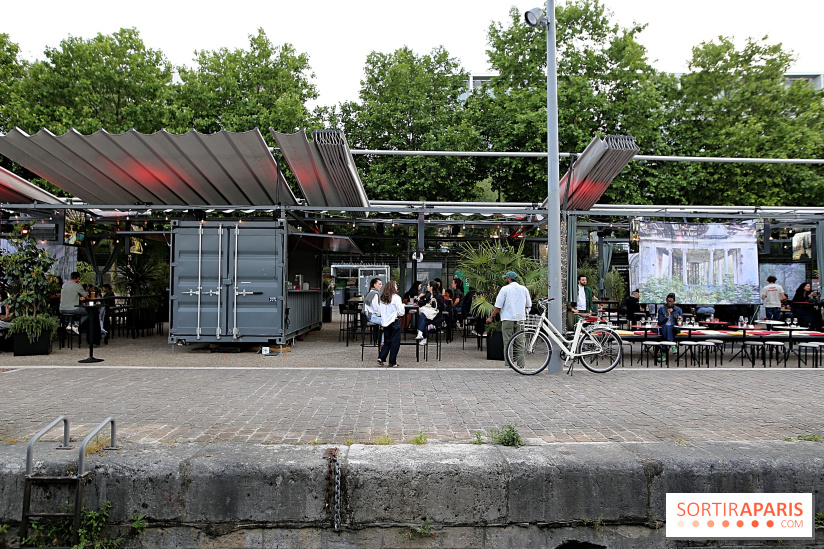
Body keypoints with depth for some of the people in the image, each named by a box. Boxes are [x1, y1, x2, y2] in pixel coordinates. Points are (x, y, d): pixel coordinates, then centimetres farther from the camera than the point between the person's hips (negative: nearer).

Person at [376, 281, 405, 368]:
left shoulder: (382, 298, 3)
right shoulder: (396, 298, -14)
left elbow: (379, 310, 9)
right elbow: (401, 312, -12)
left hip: (385, 322, 6)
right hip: (395, 322, -6)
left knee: (387, 342, 17)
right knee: (395, 342, 3)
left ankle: (381, 358, 7)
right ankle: (392, 362, 5)